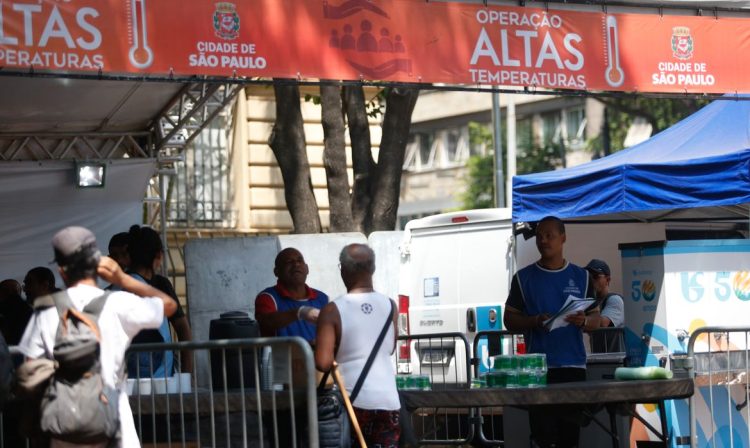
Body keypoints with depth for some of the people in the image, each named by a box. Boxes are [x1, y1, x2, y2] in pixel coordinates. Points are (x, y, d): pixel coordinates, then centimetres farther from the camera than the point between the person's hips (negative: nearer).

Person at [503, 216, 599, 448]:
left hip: (573, 365, 1)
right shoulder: (523, 278, 6)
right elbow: (509, 320, 6)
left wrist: (584, 321, -12)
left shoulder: (581, 276, 10)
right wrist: (535, 322, -13)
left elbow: (595, 318, 11)